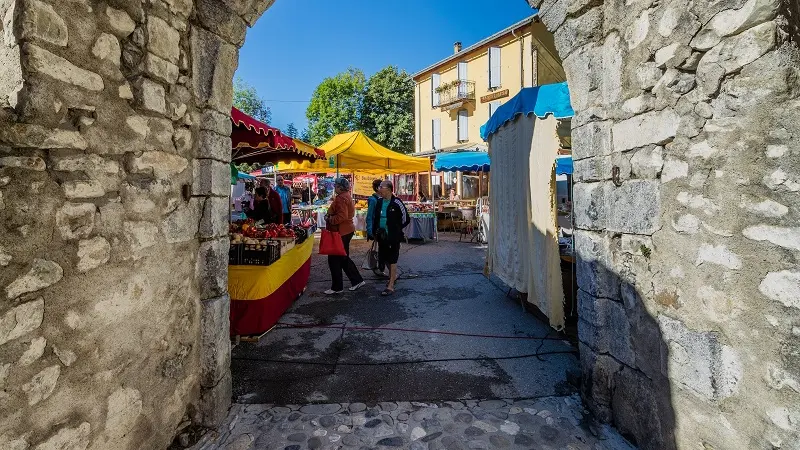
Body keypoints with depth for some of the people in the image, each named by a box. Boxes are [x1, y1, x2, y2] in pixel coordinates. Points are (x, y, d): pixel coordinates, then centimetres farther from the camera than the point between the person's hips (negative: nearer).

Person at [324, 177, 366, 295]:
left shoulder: (341, 198, -18)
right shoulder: (346, 196, 14)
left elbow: (342, 216, -27)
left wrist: (329, 219, -15)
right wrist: (330, 216, 11)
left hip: (340, 232, -10)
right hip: (346, 230, 10)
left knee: (334, 259, 0)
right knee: (344, 258, 18)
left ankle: (337, 287, 10)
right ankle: (357, 280, 23)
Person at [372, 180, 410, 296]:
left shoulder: (396, 203, -12)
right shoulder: (379, 202, 6)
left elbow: (406, 219, -6)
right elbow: (375, 218, 17)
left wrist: (397, 230, 1)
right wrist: (375, 231, 10)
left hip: (393, 237, -7)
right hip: (382, 236, 7)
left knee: (392, 260, 0)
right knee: (384, 258, 17)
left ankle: (391, 286, 6)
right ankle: (393, 276, 41)